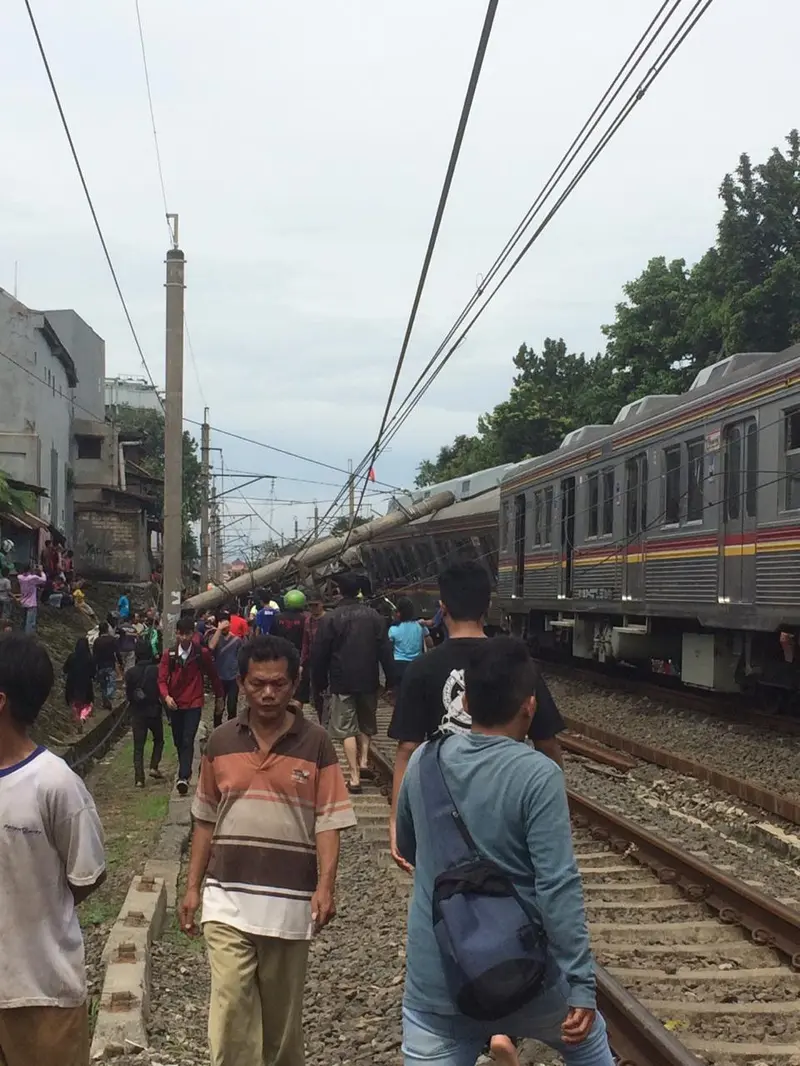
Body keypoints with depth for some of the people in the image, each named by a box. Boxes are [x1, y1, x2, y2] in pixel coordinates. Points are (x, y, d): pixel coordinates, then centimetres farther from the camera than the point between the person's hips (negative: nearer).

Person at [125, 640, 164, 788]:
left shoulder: (130, 673, -5)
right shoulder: (156, 671, -11)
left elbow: (128, 694, 2)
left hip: (137, 713, 1)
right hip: (154, 711, -1)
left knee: (138, 746, 4)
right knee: (158, 740, 20)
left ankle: (139, 778, -4)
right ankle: (154, 767, 5)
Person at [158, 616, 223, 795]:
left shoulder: (203, 653, -4)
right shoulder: (169, 654, -1)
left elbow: (213, 676, 8)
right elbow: (162, 679, -6)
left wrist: (219, 698, 16)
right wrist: (166, 696, -25)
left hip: (194, 704, -3)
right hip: (175, 704, 3)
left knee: (188, 741, -14)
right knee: (178, 741, 14)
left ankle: (183, 777, -22)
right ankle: (186, 771, 33)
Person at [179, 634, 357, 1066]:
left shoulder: (315, 744, -3)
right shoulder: (220, 742, 4)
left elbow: (327, 821, -5)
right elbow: (205, 821, 11)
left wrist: (326, 886, -17)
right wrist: (192, 887, 8)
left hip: (290, 899, -1)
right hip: (227, 898, 1)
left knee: (283, 1011, 11)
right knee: (230, 1005, -8)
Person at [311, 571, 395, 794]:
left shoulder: (330, 619, -8)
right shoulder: (373, 616, 0)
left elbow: (319, 654, -5)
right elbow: (385, 650, 0)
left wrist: (320, 681, 5)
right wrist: (390, 678, 6)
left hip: (342, 682, -3)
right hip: (368, 680, 3)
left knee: (347, 728, 1)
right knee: (366, 723, 23)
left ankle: (354, 777, -4)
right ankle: (363, 761, 10)